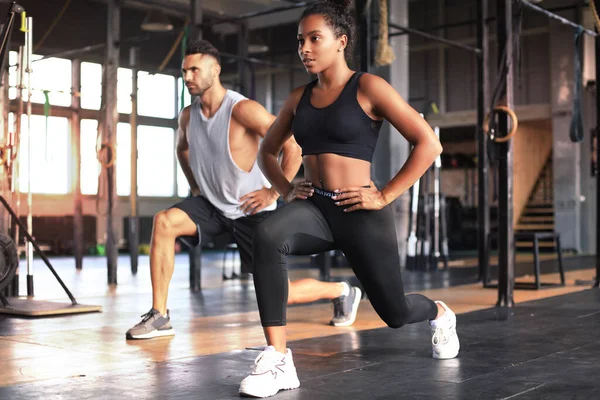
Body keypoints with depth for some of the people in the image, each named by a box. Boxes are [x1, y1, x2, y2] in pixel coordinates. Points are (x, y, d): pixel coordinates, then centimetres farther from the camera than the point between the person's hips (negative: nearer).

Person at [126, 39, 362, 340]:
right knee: (164, 221, -21)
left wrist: (274, 192, -19)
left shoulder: (242, 109, -21)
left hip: (251, 211, -6)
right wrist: (195, 188, 14)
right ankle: (159, 316, -14)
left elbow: (293, 145, -24)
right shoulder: (188, 115, 0)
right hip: (211, 205, 6)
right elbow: (182, 149, 24)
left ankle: (342, 291, 25)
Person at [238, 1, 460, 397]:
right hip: (314, 207, 4)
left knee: (394, 312, 11)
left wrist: (384, 196, -12)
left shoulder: (368, 88, -6)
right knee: (267, 236, -32)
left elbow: (429, 144, -10)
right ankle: (277, 359, -27)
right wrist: (286, 190, 8)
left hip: (360, 213, -3)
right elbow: (267, 151, 25)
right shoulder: (299, 98, 10)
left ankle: (440, 314, 49)